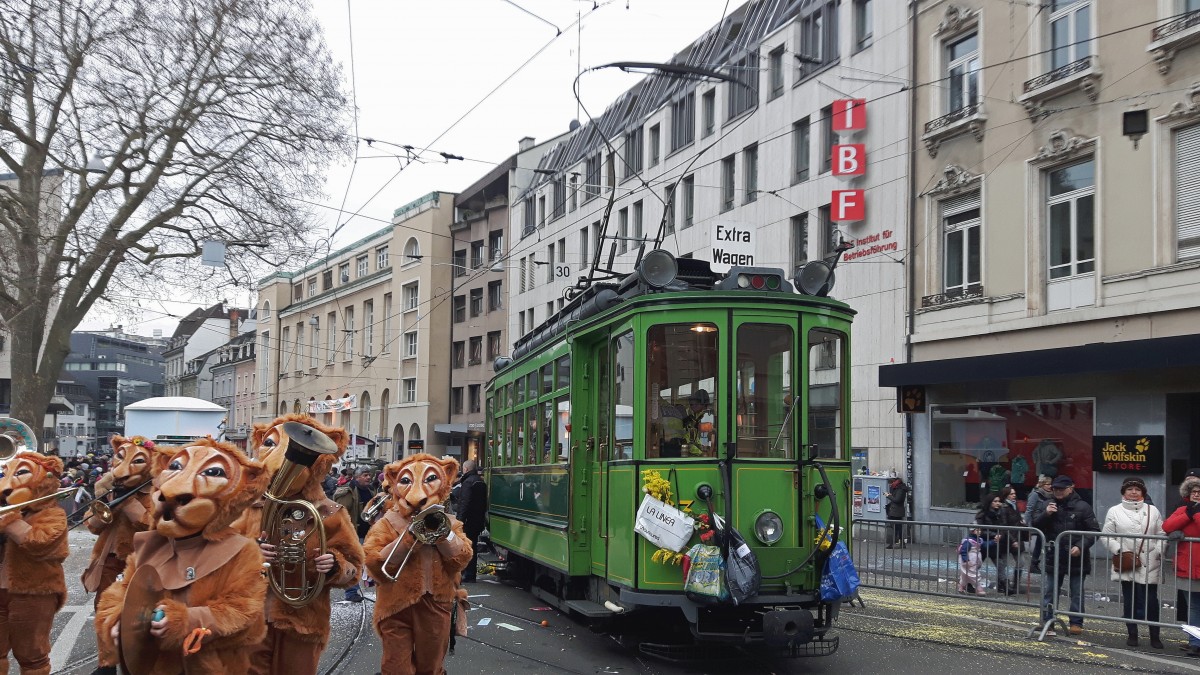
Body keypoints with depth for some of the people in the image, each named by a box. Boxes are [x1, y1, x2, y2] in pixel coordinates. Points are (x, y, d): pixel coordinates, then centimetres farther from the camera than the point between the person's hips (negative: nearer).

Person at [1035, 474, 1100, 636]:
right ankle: (1047, 622, 11)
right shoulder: (1049, 506, 6)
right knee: (1050, 592, 6)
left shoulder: (1082, 507, -7)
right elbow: (1036, 526, 5)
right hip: (1054, 557, 3)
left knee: (1077, 592, 9)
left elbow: (1094, 531, -7)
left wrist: (1081, 546, -19)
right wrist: (1046, 514, -12)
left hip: (1076, 558, -3)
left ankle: (1076, 623, 18)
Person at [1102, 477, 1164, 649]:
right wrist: (1120, 550, -11)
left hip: (1149, 565, 0)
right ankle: (1132, 634, 17)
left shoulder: (1152, 511, 9)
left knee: (1150, 600, -3)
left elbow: (1162, 535, 8)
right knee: (1129, 600, 5)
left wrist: (1158, 551, -8)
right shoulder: (1114, 511, 5)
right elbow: (1107, 536, 2)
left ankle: (1154, 636, 10)